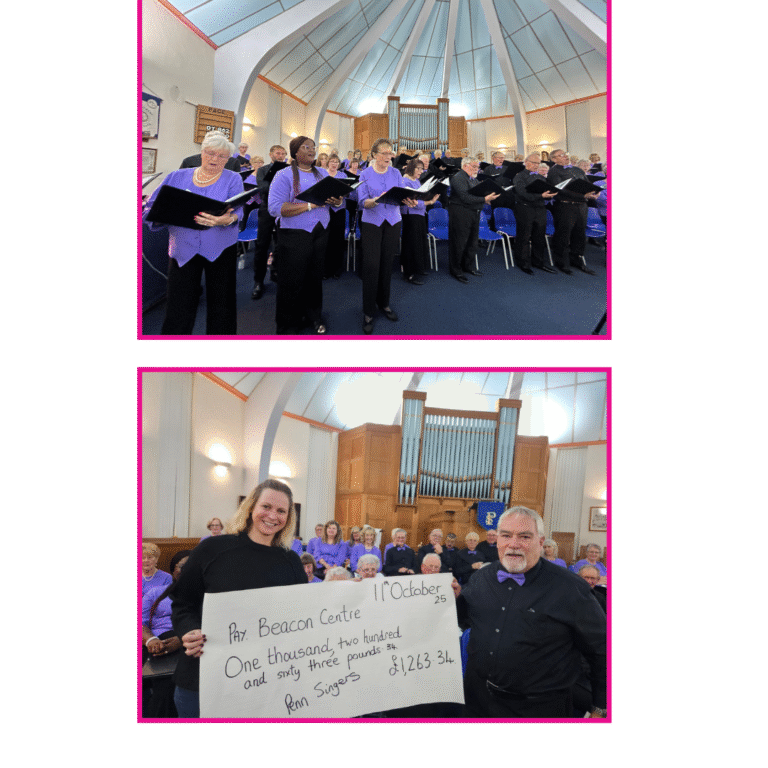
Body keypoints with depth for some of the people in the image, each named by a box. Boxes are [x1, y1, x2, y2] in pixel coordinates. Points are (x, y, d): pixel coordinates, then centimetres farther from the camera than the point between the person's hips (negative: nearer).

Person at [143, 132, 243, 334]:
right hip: (183, 249, 0)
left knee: (221, 303, 5)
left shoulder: (232, 179, 5)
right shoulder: (177, 177, 9)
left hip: (220, 249, 0)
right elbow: (151, 209, 6)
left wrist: (226, 220, -37)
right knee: (179, 308, -3)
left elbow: (236, 210, -13)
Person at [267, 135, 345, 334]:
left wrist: (337, 201, -17)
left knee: (315, 277, 13)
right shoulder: (284, 175, -6)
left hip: (321, 233, 5)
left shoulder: (323, 173, 13)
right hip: (294, 236, -5)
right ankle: (288, 324, 13)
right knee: (292, 282, -1)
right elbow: (275, 207, -19)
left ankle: (314, 315, 29)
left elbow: (339, 200, 9)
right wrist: (310, 205, -23)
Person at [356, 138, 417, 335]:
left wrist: (409, 201, -26)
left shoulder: (396, 174, 7)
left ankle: (384, 303, 22)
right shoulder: (365, 174, -1)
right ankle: (368, 312, -2)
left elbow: (404, 195, -1)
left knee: (386, 264, 6)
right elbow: (362, 202, -9)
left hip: (393, 222, 3)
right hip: (371, 223, -3)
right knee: (371, 265, -8)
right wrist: (376, 200, -31)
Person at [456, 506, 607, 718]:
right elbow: (464, 617, 17)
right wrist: (456, 596, -4)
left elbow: (601, 651, -6)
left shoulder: (570, 588, -14)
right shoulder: (482, 579, 1)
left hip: (538, 709, -4)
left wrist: (601, 709, -1)